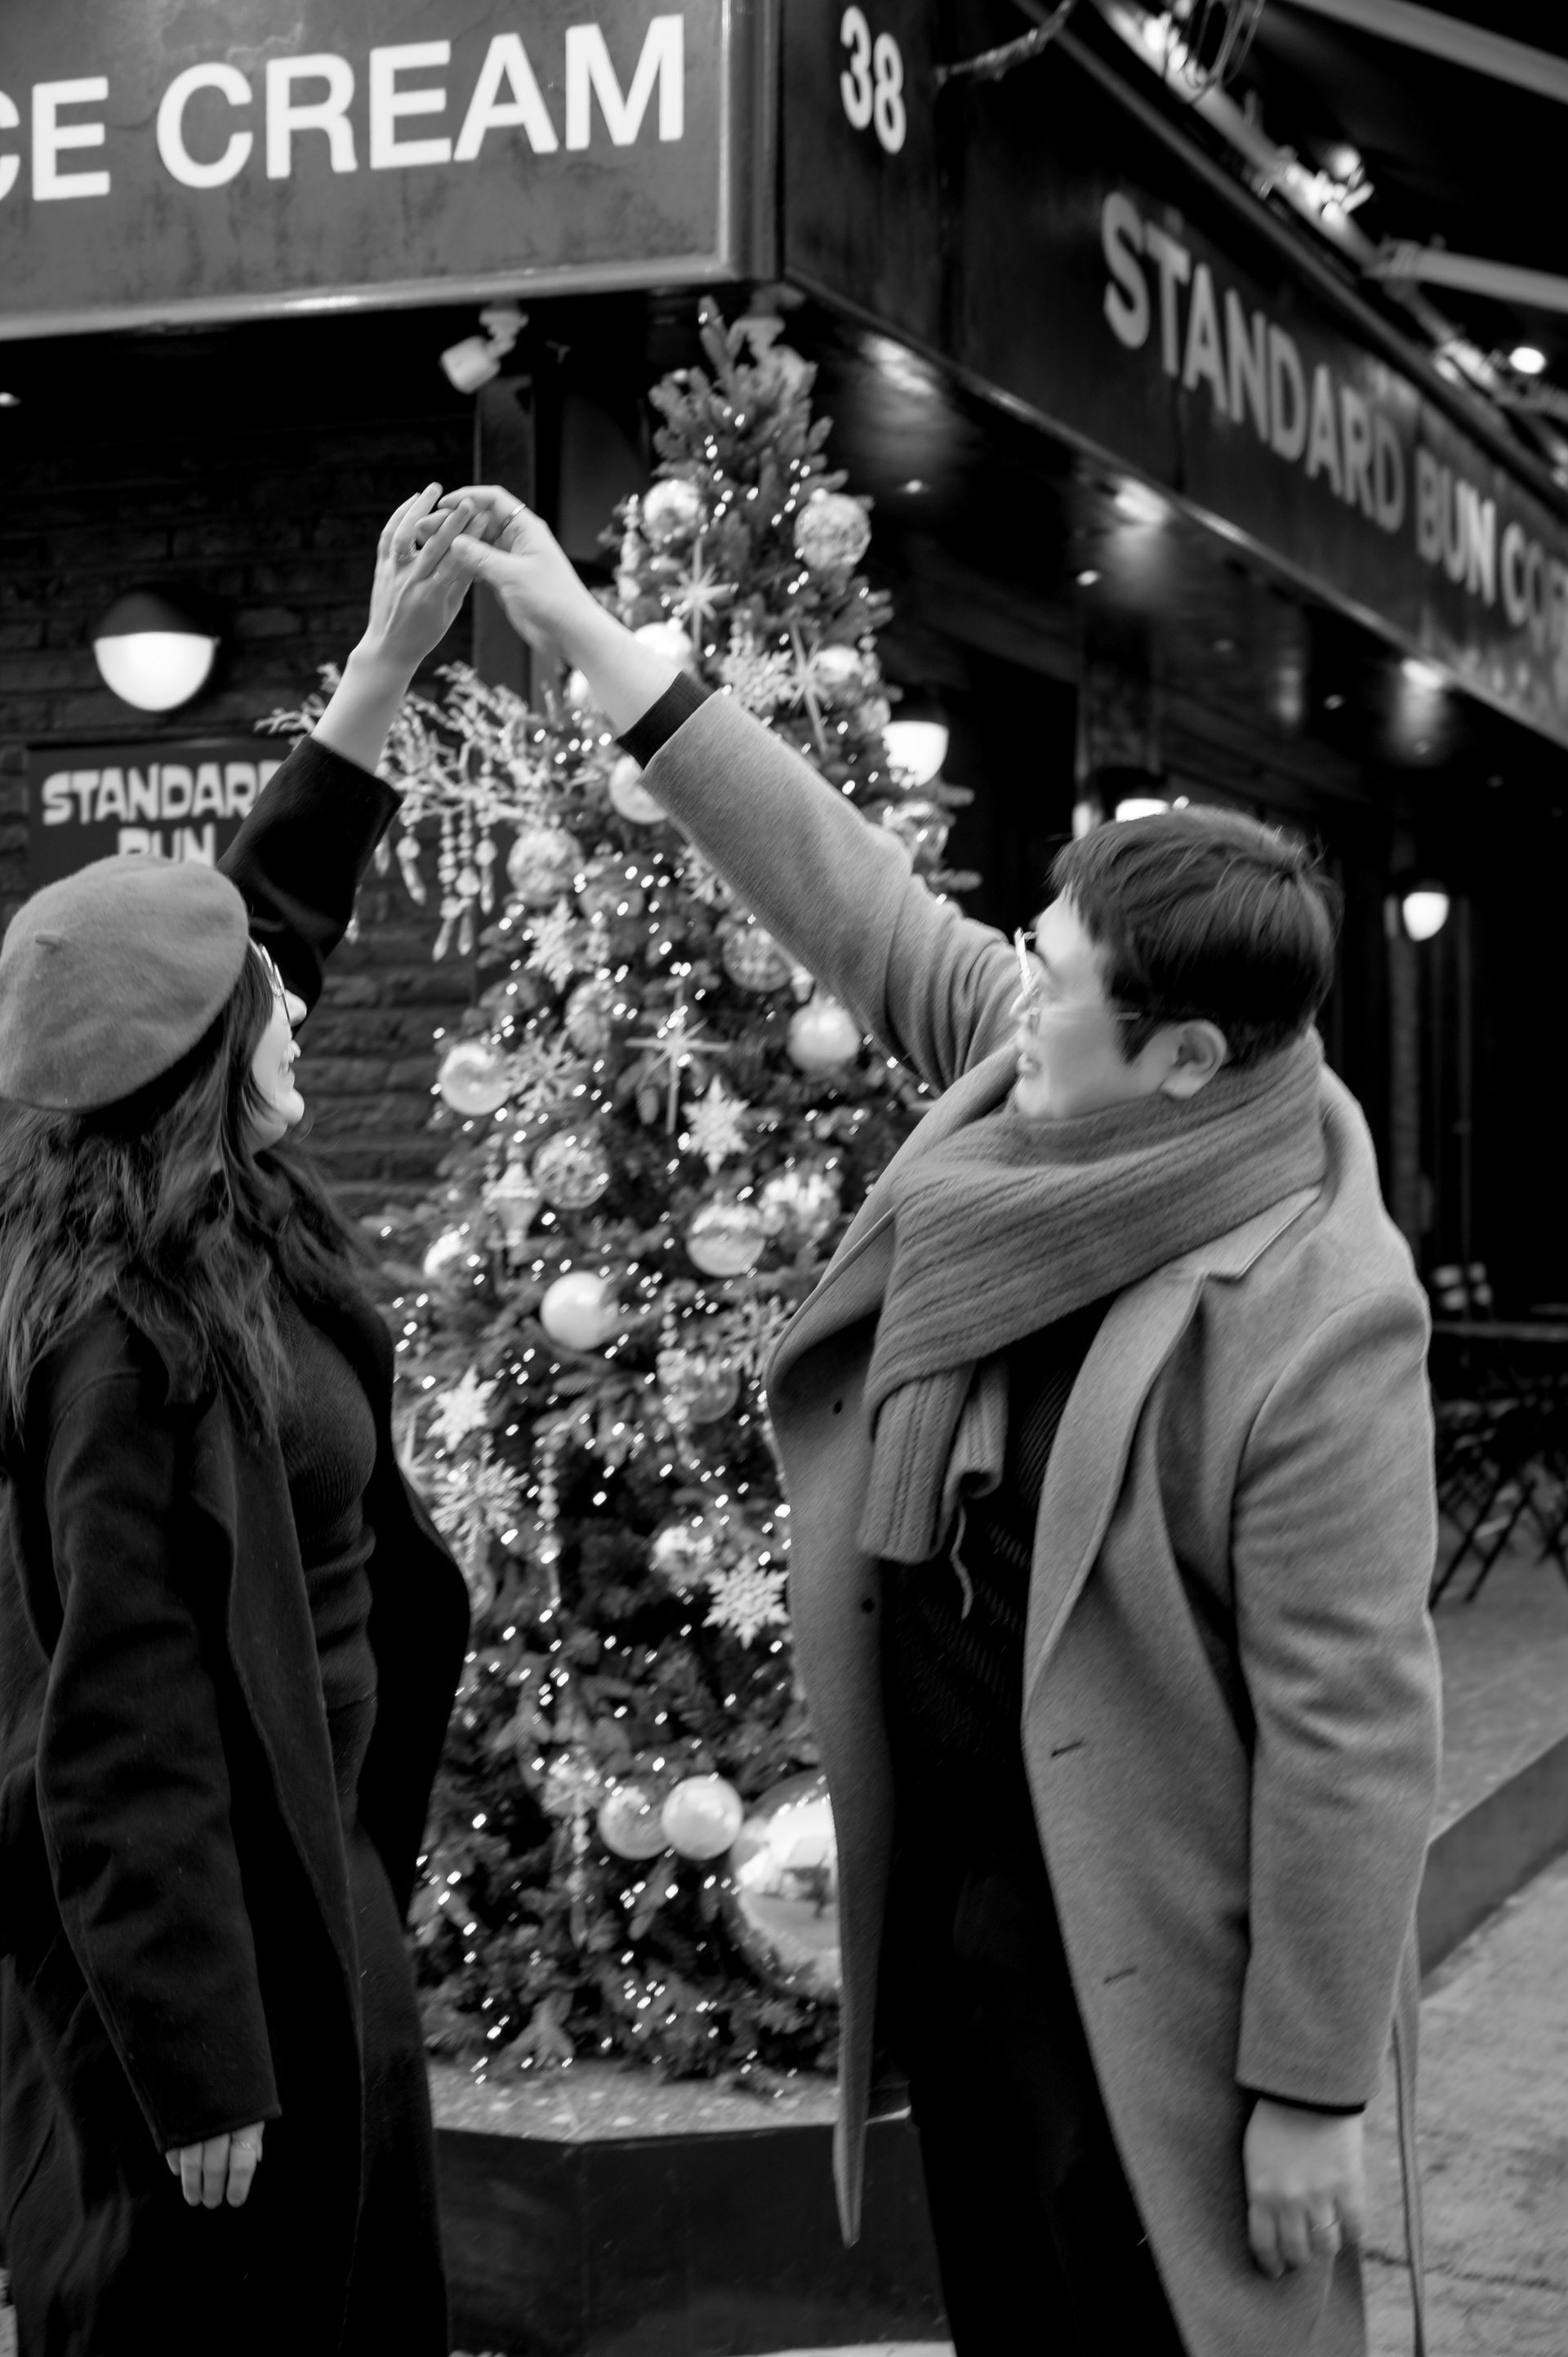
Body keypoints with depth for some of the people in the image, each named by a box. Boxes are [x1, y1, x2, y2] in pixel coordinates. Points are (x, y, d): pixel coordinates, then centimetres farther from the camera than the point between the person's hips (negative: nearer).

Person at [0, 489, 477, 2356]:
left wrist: (389, 662, 11)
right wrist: (201, 2072, -22)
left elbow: (263, 912, 13)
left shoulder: (204, 1232, -1)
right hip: (197, 1905, -9)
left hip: (289, 1859, 9)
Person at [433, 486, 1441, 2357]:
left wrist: (1311, 2087, -18)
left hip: (1141, 1960, -7)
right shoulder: (1042, 1090, -6)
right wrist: (593, 641, 6)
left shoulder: (1317, 1317, -26)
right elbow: (853, 898, 5)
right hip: (952, 1895, 8)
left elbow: (1352, 1735, -23)